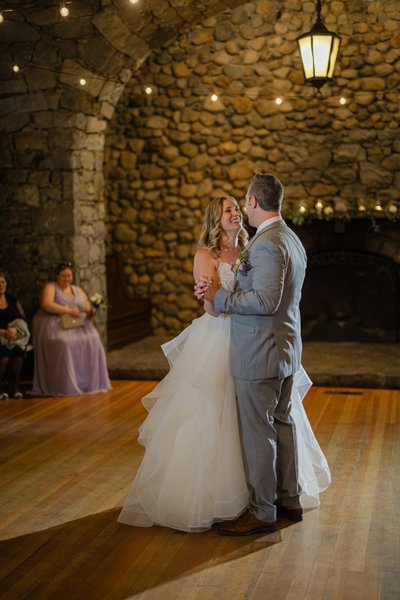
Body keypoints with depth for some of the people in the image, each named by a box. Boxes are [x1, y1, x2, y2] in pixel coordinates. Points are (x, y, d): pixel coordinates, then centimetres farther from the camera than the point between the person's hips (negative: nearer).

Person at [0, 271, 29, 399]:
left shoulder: (13, 300, 14)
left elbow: (23, 319, 7)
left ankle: (16, 387, -20)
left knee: (18, 353, -31)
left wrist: (14, 329, -15)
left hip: (14, 335, 3)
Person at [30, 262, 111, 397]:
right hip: (53, 324, -5)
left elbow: (88, 307, 13)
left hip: (76, 324, 5)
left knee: (92, 340, -22)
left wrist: (91, 311, -12)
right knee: (64, 343, -34)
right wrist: (68, 310, -21)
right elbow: (46, 305, -16)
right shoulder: (50, 287, 2)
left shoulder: (78, 290, 19)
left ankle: (90, 382, -15)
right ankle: (65, 386, -28)